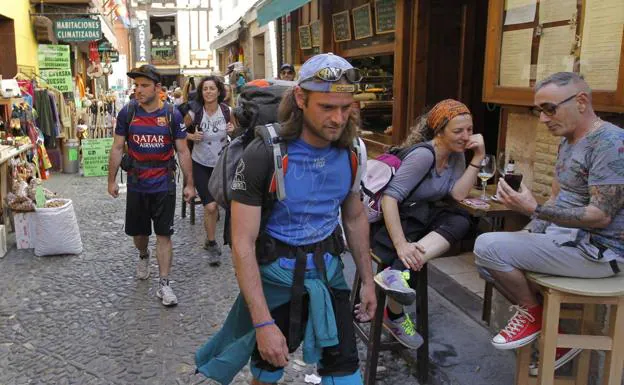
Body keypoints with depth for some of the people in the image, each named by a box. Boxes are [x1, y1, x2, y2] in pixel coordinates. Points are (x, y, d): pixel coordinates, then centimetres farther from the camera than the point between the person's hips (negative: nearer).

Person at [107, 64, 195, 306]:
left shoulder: (172, 115, -7)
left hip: (164, 186, -2)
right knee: (138, 232, 16)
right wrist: (111, 180, 2)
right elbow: (117, 148, 2)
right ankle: (143, 257, 49)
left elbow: (183, 152, -2)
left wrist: (189, 184, -3)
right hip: (136, 186, 2)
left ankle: (164, 284, 7)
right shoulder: (127, 113, -4)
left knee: (163, 234, 0)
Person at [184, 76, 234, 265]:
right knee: (210, 206, -10)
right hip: (200, 164, -3)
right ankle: (212, 245, 11)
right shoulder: (195, 112, -13)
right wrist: (191, 136, -19)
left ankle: (209, 240, 39)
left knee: (214, 205, 15)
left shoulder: (226, 110, -6)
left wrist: (233, 130, -11)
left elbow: (234, 130, 12)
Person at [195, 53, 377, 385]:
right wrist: (263, 323, -25)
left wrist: (367, 280, 10)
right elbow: (243, 244, -23)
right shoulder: (264, 155, -24)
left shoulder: (349, 151, -7)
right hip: (275, 273, -3)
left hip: (327, 269, 4)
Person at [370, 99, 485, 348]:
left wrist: (478, 157, -13)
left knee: (460, 222, -24)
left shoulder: (456, 154, 5)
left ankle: (397, 274, -36)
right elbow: (390, 197, -29)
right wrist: (401, 245, -39)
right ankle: (395, 316, -11)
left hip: (423, 217, 8)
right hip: (393, 219, -7)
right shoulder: (424, 154, -21)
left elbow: (458, 194, -7)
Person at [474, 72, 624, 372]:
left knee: (488, 247, -22)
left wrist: (534, 209, -30)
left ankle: (533, 313, 3)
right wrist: (527, 234, 2)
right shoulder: (568, 140, 11)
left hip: (597, 249, -10)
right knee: (488, 262, 12)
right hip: (565, 236, 10)